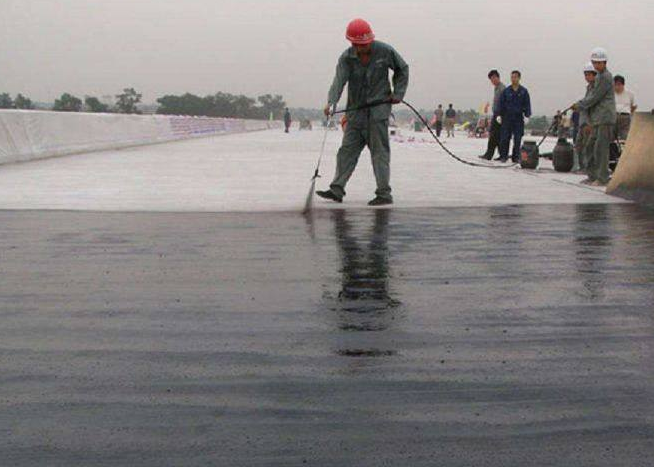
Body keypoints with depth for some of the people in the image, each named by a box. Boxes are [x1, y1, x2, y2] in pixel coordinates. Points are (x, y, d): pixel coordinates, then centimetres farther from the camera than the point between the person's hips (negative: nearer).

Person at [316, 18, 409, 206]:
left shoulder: (385, 51, -6)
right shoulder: (346, 58, -4)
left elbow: (402, 69, 11)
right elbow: (339, 80, -19)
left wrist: (398, 93, 3)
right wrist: (331, 102, -35)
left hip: (379, 108, -3)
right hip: (356, 109, 3)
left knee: (379, 150, -5)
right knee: (348, 148, 5)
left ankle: (384, 193, -2)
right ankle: (337, 189, 10)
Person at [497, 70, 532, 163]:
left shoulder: (524, 91, 5)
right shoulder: (506, 91, 5)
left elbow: (527, 104, 5)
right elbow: (501, 103, 8)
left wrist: (527, 115, -5)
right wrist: (499, 115, 1)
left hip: (518, 118, 0)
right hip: (507, 118, 0)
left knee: (517, 139, 2)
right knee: (505, 138, -3)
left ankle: (516, 157, 9)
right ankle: (503, 156, 5)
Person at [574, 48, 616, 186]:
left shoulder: (606, 77, -11)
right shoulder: (599, 76, 20)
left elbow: (595, 97, -14)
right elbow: (592, 95, 27)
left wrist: (580, 105, -2)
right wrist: (581, 103, 12)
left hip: (606, 119, -10)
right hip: (598, 119, 10)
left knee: (601, 148, -10)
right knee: (591, 147, 11)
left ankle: (602, 178, -7)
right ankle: (592, 176, 17)